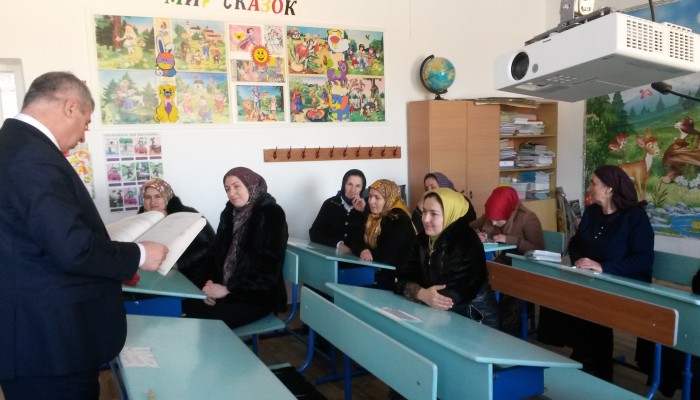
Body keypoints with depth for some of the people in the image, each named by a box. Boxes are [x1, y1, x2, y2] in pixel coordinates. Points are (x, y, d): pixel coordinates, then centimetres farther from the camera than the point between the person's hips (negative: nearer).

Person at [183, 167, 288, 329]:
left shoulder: (271, 215, -11)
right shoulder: (230, 212, 11)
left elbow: (267, 268, -18)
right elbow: (217, 250, 13)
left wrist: (228, 289, -19)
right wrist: (211, 281, -6)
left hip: (259, 296, -7)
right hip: (225, 288, 7)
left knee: (205, 317, -24)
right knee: (189, 305, -15)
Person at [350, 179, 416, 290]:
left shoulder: (399, 220, -16)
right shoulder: (373, 217, 9)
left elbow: (386, 257, -24)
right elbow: (357, 243, 5)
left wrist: (368, 253, -8)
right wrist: (363, 251, -17)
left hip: (395, 280, -7)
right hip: (374, 272, 7)